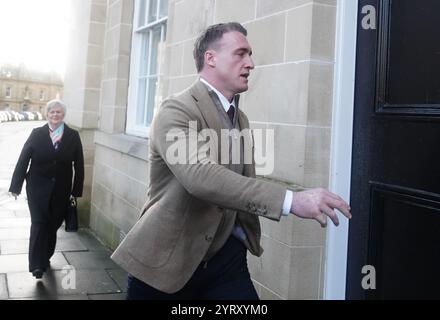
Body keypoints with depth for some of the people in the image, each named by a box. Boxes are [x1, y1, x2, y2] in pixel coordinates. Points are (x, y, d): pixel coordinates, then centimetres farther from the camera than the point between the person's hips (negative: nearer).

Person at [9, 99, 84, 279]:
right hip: (38, 188, -1)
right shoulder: (37, 134, -1)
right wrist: (16, 186, -3)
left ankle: (46, 257, 30)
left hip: (61, 190, 2)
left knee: (53, 225, 10)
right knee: (39, 224, -8)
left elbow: (79, 166, 3)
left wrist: (76, 190, 0)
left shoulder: (73, 136, 1)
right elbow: (23, 161, -1)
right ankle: (37, 265, -6)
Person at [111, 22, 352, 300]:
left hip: (226, 255, 6)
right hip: (167, 258, -5)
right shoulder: (176, 111, -16)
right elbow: (201, 176, -32)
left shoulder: (241, 119, 10)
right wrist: (290, 200, -38)